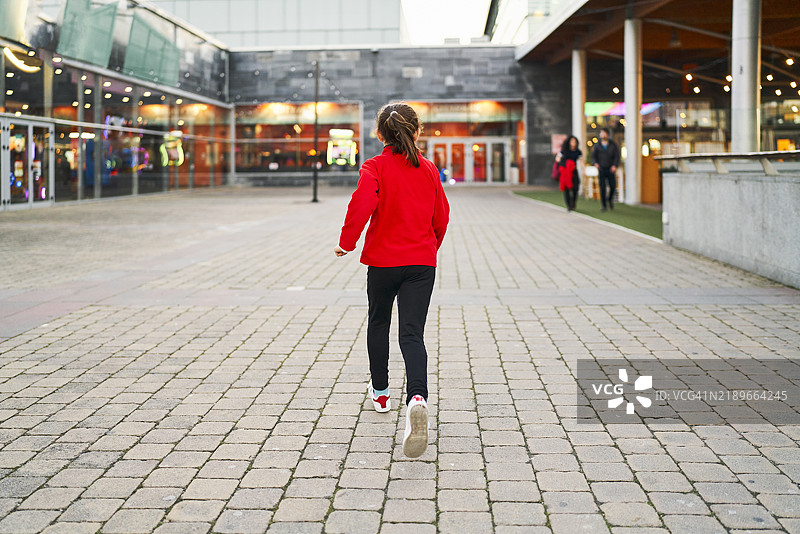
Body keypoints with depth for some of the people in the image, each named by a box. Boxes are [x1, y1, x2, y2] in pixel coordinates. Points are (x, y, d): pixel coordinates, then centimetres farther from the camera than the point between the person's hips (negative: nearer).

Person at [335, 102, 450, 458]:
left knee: (378, 323, 22)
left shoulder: (375, 168, -6)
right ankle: (417, 396, -31)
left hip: (383, 260, -1)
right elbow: (441, 217, 10)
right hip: (423, 262, 1)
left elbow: (362, 204, -22)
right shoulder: (429, 170, 4)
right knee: (412, 333, -5)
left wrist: (347, 242, -8)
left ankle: (380, 392, 36)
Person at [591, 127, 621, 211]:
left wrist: (615, 165, -20)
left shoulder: (613, 145, 1)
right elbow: (593, 156, 3)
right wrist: (596, 163, -19)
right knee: (602, 188, -5)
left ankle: (610, 199, 27)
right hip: (601, 169, 0)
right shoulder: (597, 145, 3)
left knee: (613, 186, -3)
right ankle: (604, 205, 3)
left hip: (611, 169, 0)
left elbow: (617, 156, -4)